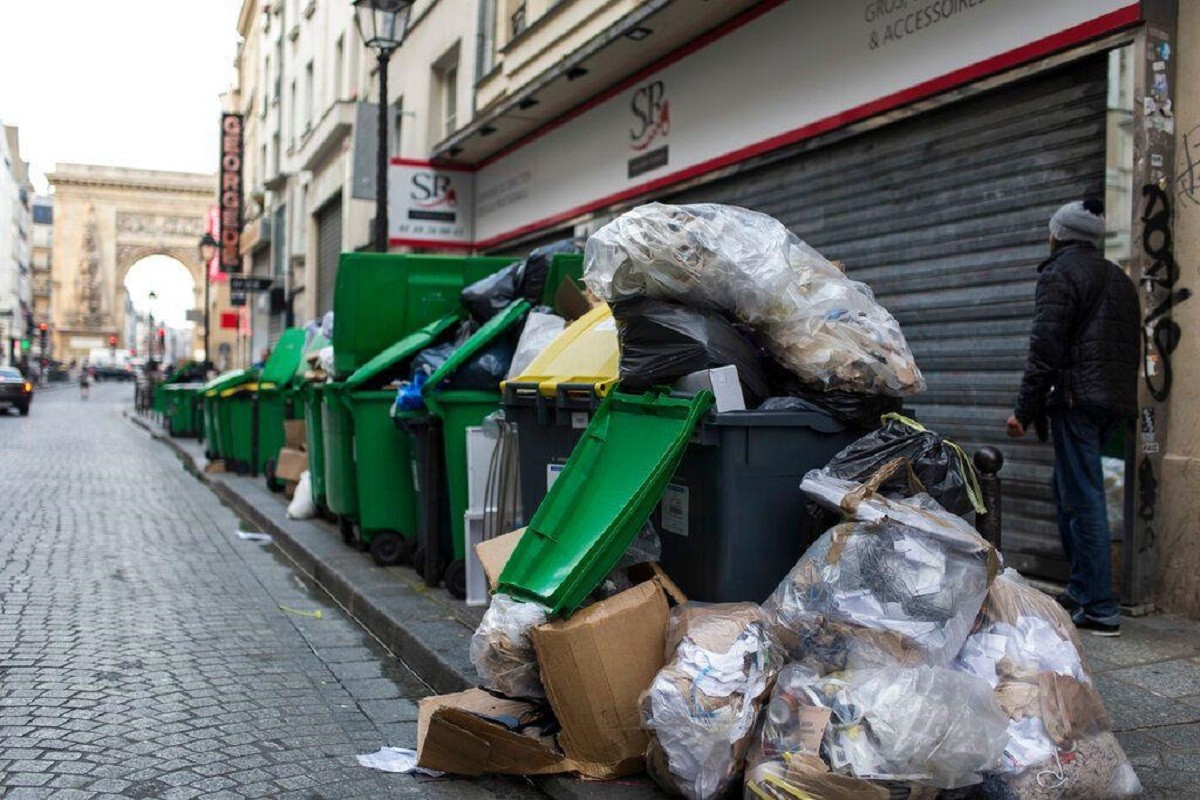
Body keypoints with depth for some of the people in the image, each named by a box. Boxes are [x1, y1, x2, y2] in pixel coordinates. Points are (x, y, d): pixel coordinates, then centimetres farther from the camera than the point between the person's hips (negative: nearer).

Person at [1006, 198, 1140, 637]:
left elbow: (1045, 347, -14)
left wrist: (1025, 410, -13)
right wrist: (1123, 395, 22)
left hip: (1076, 399, -8)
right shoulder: (1120, 278, 21)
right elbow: (1132, 346, 21)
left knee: (1084, 498, -7)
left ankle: (1100, 609, -7)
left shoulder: (1059, 272, -5)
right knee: (1068, 486, 18)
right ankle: (1081, 587, 21)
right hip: (1117, 400, 9)